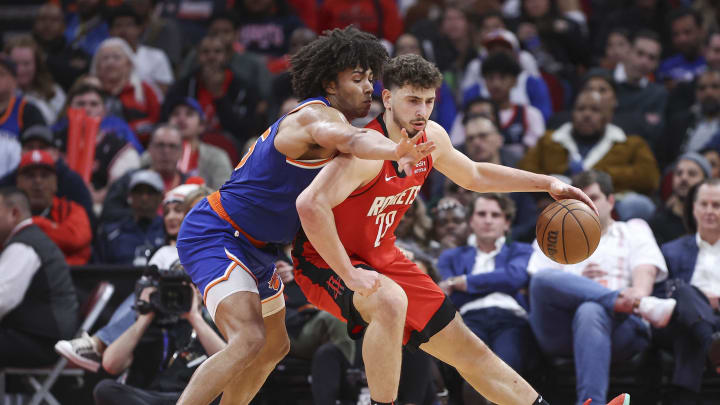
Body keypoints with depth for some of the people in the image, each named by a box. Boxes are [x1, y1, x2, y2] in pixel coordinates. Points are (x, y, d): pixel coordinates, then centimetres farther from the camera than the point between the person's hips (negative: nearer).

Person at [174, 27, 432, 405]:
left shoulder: (327, 119, 11)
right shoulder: (316, 114, -21)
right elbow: (349, 139, -45)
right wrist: (394, 151, -65)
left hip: (254, 246, 11)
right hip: (214, 234, -11)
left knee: (274, 347, 22)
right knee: (249, 340, -28)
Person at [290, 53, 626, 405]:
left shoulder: (431, 137, -3)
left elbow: (474, 175, 19)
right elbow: (310, 205, -42)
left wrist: (548, 184, 14)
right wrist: (350, 276, -38)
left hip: (381, 257, 8)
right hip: (325, 261, -8)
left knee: (466, 348, 10)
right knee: (390, 301, -40)